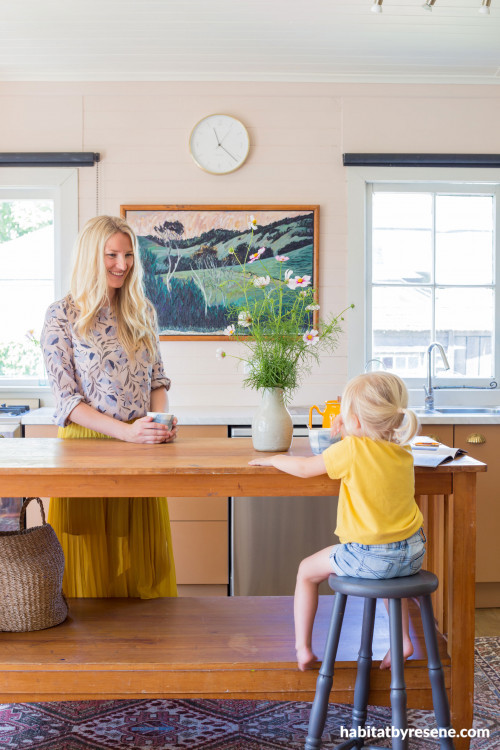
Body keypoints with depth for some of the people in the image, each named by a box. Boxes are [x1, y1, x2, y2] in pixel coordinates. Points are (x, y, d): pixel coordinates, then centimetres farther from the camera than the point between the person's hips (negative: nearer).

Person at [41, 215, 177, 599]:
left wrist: (163, 421, -8)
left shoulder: (142, 312, 9)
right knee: (91, 561, 6)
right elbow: (67, 398, -10)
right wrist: (126, 431, -20)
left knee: (141, 559, 10)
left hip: (142, 447, 4)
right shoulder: (62, 315, -5)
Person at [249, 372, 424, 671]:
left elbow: (304, 468, -7)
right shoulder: (403, 452, 4)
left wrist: (273, 459, 10)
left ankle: (303, 648, 20)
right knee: (387, 568, 41)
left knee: (307, 571, 16)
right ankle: (403, 640, 35)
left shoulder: (351, 449, -15)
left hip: (368, 557, -6)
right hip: (412, 553, 6)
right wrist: (348, 436, 14)